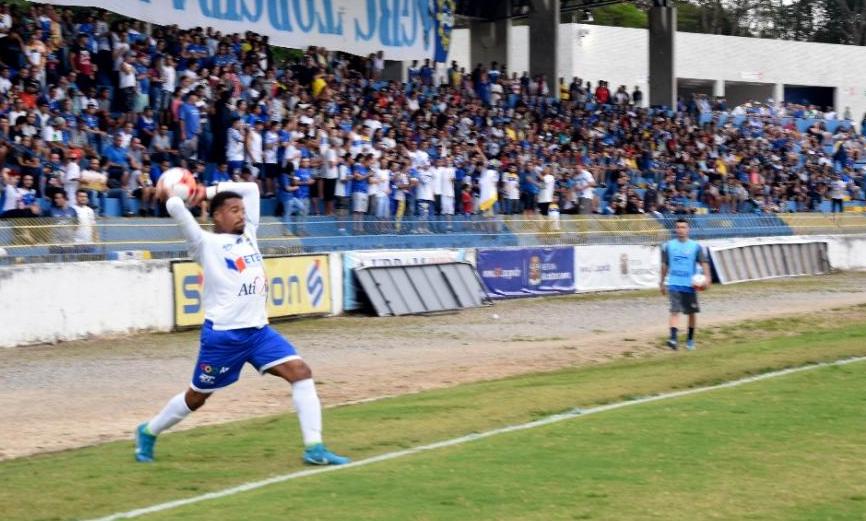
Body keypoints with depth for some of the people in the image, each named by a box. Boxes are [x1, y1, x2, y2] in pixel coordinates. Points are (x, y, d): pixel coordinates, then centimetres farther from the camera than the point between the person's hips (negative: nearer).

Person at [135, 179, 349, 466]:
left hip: (259, 330, 6)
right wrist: (169, 198, 3)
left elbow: (251, 189, 17)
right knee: (197, 397, 8)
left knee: (301, 372, -11)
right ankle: (148, 432, 33)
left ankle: (314, 448, -13)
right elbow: (177, 209, -19)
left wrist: (208, 192, 14)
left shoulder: (248, 234, 13)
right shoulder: (206, 243, -6)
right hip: (223, 335, -6)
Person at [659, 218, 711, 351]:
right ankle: (673, 338, -26)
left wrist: (707, 278, -18)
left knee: (691, 313, 10)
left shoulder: (696, 247, 2)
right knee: (675, 311, -15)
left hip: (690, 285, 1)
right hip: (674, 284, -1)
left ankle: (690, 340, 25)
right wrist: (662, 282, 17)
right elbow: (664, 265, 14)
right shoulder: (668, 246, 6)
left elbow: (704, 263, -3)